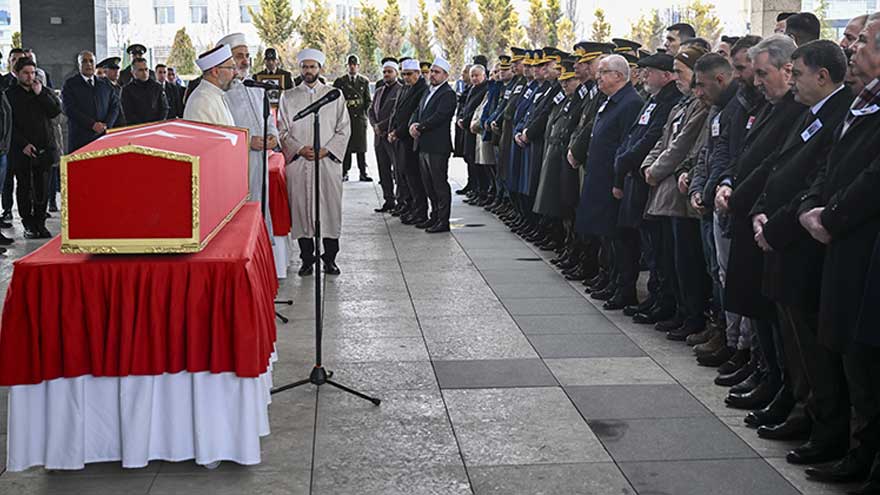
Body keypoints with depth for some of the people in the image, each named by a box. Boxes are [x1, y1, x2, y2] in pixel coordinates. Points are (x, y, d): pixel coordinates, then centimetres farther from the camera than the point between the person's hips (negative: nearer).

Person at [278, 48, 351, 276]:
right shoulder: (288, 97, 10)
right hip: (298, 163, 0)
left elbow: (344, 129, 5)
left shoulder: (334, 95, 9)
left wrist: (325, 150, -8)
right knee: (301, 209, 0)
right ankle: (307, 259, 10)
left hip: (328, 161, 0)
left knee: (330, 209, -1)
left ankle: (330, 259, 8)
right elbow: (282, 131, 7)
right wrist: (299, 149, -9)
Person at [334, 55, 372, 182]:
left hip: (360, 117, 1)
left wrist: (368, 113, 0)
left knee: (361, 147, 0)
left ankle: (363, 173, 3)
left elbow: (368, 100, 12)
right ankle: (344, 173, 3)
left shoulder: (364, 81, 12)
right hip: (344, 117, 0)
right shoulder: (340, 81, 9)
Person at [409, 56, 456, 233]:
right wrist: (413, 125, -4)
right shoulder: (428, 92, 19)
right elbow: (417, 111, 16)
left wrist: (419, 127, -13)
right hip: (424, 145, 9)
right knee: (429, 184, 14)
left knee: (440, 184, -4)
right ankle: (435, 216, 24)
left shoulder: (448, 94, -10)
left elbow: (439, 117, -20)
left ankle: (443, 221, 0)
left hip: (437, 146, -9)